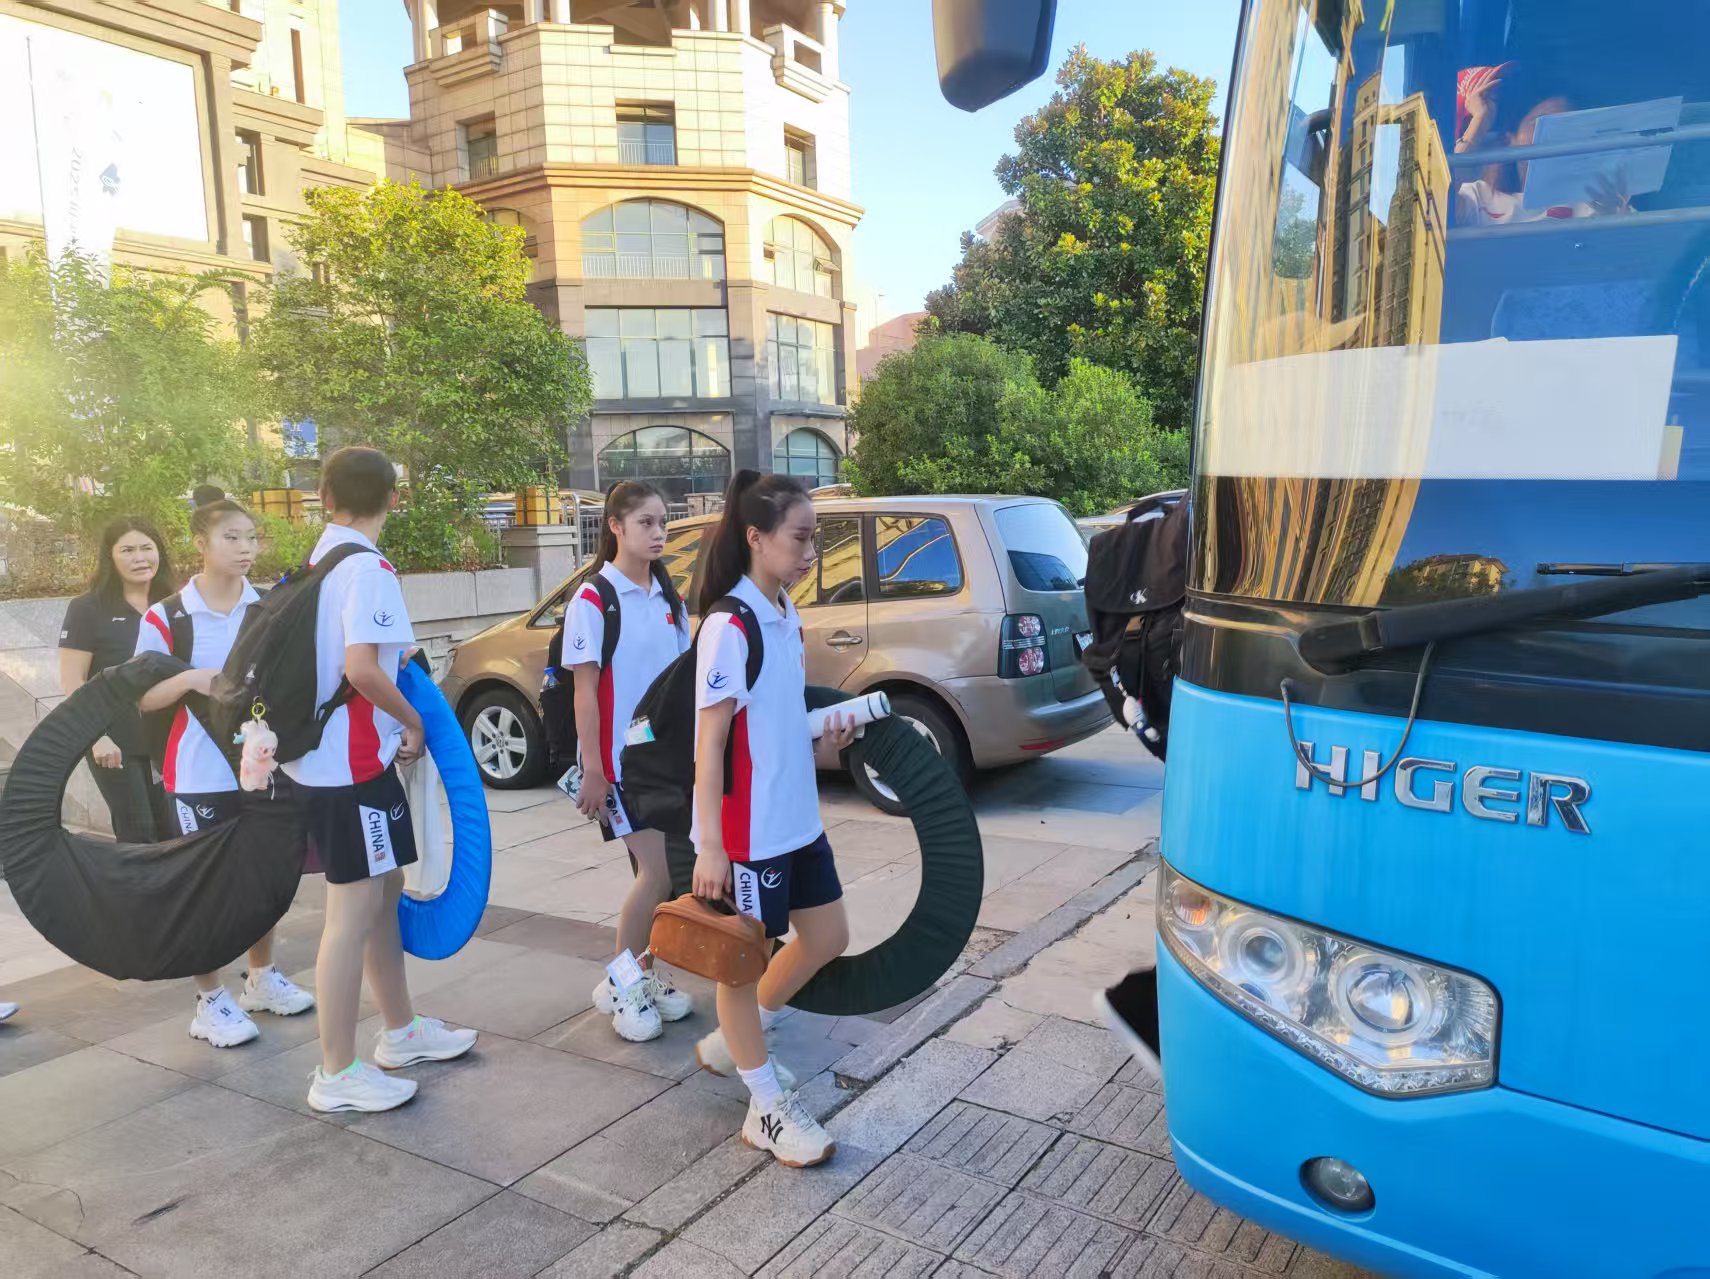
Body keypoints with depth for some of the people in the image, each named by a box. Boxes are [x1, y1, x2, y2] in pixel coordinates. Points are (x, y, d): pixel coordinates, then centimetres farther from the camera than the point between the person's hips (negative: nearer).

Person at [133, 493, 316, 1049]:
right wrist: (192, 679, -23)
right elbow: (141, 697, -5)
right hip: (199, 776, -4)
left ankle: (262, 977, 34)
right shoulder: (165, 617, -8)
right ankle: (210, 1003, 18)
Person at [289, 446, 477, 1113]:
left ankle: (400, 1032, 32)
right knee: (354, 912, -2)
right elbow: (360, 669, -27)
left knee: (383, 891, 19)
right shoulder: (367, 568, -17)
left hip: (325, 756, 10)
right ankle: (337, 1075, 9)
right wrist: (413, 721, -12)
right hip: (352, 764, -10)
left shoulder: (318, 562, 10)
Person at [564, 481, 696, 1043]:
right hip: (619, 759, -6)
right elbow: (585, 690, -12)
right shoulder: (593, 601, -10)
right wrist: (592, 771, -15)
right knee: (657, 871, -9)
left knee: (656, 871, 10)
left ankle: (645, 974, 26)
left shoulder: (668, 599, 10)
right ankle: (617, 984, 8)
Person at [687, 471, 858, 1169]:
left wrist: (826, 727, 3)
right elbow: (710, 740, -20)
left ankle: (731, 1045, 35)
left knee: (827, 935, 17)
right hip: (746, 829, -9)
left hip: (797, 817, 9)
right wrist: (709, 845, -22)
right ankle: (767, 1107, 22)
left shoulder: (786, 616, 8)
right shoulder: (729, 626, -18)